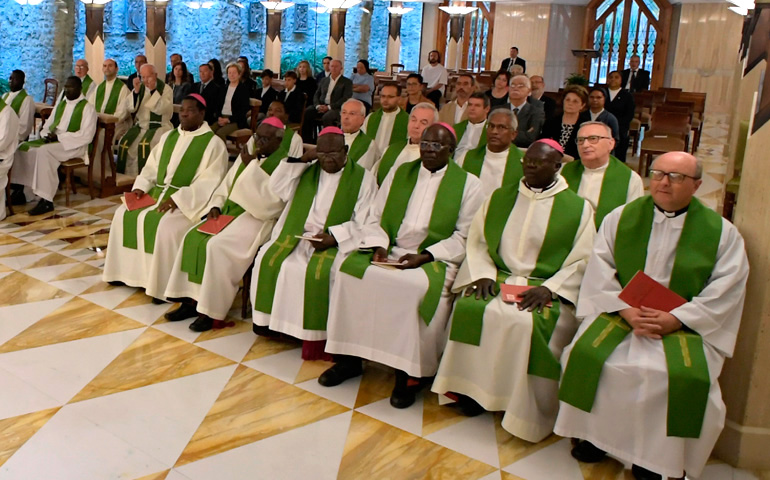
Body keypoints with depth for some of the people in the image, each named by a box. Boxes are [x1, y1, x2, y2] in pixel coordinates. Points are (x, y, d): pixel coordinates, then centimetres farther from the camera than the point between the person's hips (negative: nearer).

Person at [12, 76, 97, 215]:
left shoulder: (87, 107, -4)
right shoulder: (60, 105, 19)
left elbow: (86, 136, -14)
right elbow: (47, 126, 23)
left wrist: (59, 137, -18)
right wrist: (46, 135, -3)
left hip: (74, 145, -8)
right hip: (52, 141, 8)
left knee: (44, 151, -34)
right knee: (23, 148, -12)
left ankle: (46, 201, -35)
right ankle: (19, 189, -11)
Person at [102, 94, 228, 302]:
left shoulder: (214, 143, -8)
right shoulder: (168, 137, 15)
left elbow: (209, 183, -16)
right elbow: (151, 166, 15)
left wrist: (177, 199, -25)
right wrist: (141, 187, -5)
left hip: (189, 202, -7)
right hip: (158, 193, 7)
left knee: (165, 226, -31)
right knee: (124, 215, -8)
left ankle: (164, 285, -18)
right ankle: (127, 272, 4)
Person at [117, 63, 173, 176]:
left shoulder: (166, 89, -3)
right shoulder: (140, 88, 11)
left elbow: (161, 109, -17)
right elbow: (131, 108, 1)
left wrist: (153, 90, -19)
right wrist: (136, 91, -11)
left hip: (159, 126, -5)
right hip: (140, 126, 5)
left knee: (145, 144, -33)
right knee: (124, 143, -19)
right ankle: (128, 177, -10)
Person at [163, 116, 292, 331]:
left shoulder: (284, 163, -10)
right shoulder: (250, 154, 13)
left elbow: (267, 199, -22)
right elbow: (228, 184, 17)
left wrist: (251, 166, -21)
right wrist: (215, 206, 1)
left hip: (258, 218, -8)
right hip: (231, 211, 8)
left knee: (217, 246, -27)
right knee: (193, 237, -9)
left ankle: (213, 312, -17)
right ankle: (194, 299, -5)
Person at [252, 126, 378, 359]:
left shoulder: (362, 178, 0)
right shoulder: (308, 172, 15)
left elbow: (364, 222, -7)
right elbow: (276, 188, 10)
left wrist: (333, 237, -19)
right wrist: (293, 160, 2)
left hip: (337, 242, -5)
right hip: (300, 235, 5)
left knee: (319, 271, -31)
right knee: (270, 259, -17)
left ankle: (315, 333, -18)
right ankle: (273, 320, -4)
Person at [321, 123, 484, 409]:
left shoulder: (468, 184, 5)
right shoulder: (400, 173, 16)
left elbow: (465, 236, -3)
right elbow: (375, 218, 13)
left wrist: (425, 256, -14)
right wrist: (379, 246, -8)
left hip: (435, 258, -3)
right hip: (391, 252, 4)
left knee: (421, 287, -35)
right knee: (350, 269, -22)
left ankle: (409, 374, -18)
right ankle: (348, 358, -10)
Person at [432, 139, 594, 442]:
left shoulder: (578, 208, 2)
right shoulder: (500, 198, 13)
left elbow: (582, 261, -4)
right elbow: (477, 240, 9)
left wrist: (548, 289, -17)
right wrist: (483, 275, -8)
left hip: (548, 288, -3)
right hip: (498, 278, 3)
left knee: (529, 323, -32)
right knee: (470, 309, -26)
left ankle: (528, 412, -15)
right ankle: (470, 390, -11)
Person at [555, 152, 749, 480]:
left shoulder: (722, 232, 2)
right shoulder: (620, 218, 6)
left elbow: (725, 290, -5)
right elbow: (600, 271, 0)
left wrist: (676, 319, -16)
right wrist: (626, 310, -15)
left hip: (687, 324, -1)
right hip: (621, 313, 2)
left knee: (685, 376, -28)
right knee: (587, 354, -23)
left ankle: (657, 453, -3)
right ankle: (594, 434, 0)